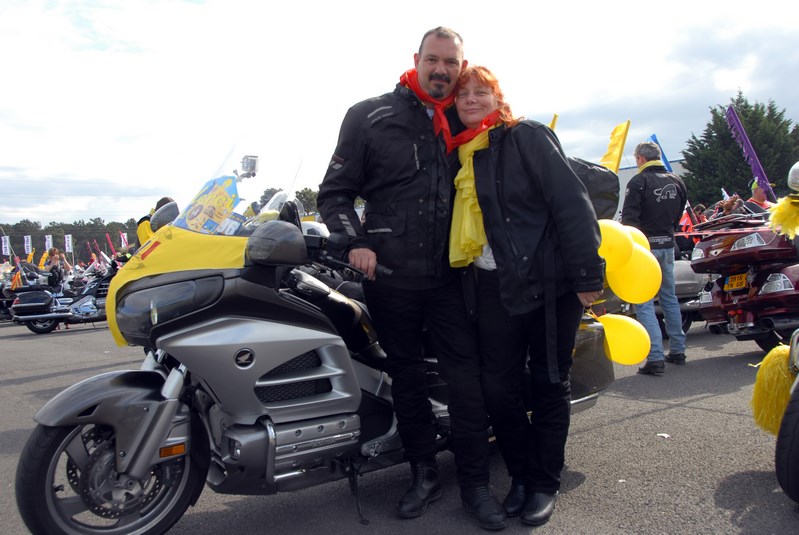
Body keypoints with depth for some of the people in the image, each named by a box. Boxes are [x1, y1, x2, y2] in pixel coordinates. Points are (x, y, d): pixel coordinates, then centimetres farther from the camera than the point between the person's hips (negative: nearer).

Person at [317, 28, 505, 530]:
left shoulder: (466, 121, 11)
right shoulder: (370, 115, 2)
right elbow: (335, 191, 2)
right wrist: (354, 241, -14)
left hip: (451, 275, 2)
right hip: (390, 273, -1)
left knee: (467, 376, 0)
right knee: (407, 375, 11)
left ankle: (475, 482, 16)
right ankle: (424, 473, 27)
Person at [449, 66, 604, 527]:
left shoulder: (528, 137, -6)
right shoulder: (458, 154, 13)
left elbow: (572, 202, -13)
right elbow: (460, 223, 19)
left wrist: (588, 275, -17)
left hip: (549, 281, -5)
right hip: (495, 286, 5)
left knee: (550, 385, 7)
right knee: (498, 387, 6)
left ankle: (545, 483, 23)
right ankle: (521, 475, 26)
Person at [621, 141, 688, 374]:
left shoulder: (638, 182, -13)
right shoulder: (676, 181, 8)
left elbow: (628, 218, -16)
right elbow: (679, 214, 16)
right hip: (668, 245, 7)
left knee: (644, 303, -5)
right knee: (669, 298, 18)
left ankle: (655, 358, -9)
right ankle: (677, 350, 25)